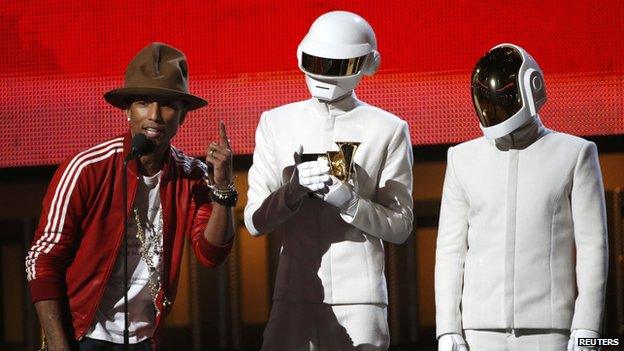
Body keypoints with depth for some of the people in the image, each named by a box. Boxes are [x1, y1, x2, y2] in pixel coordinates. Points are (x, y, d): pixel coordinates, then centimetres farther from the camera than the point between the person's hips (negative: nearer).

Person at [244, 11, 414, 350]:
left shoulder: (388, 129, 6)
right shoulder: (277, 123, 10)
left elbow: (400, 226, 5)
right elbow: (255, 221, 6)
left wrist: (349, 202, -14)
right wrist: (293, 190, -15)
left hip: (360, 297, -1)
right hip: (295, 294, 2)